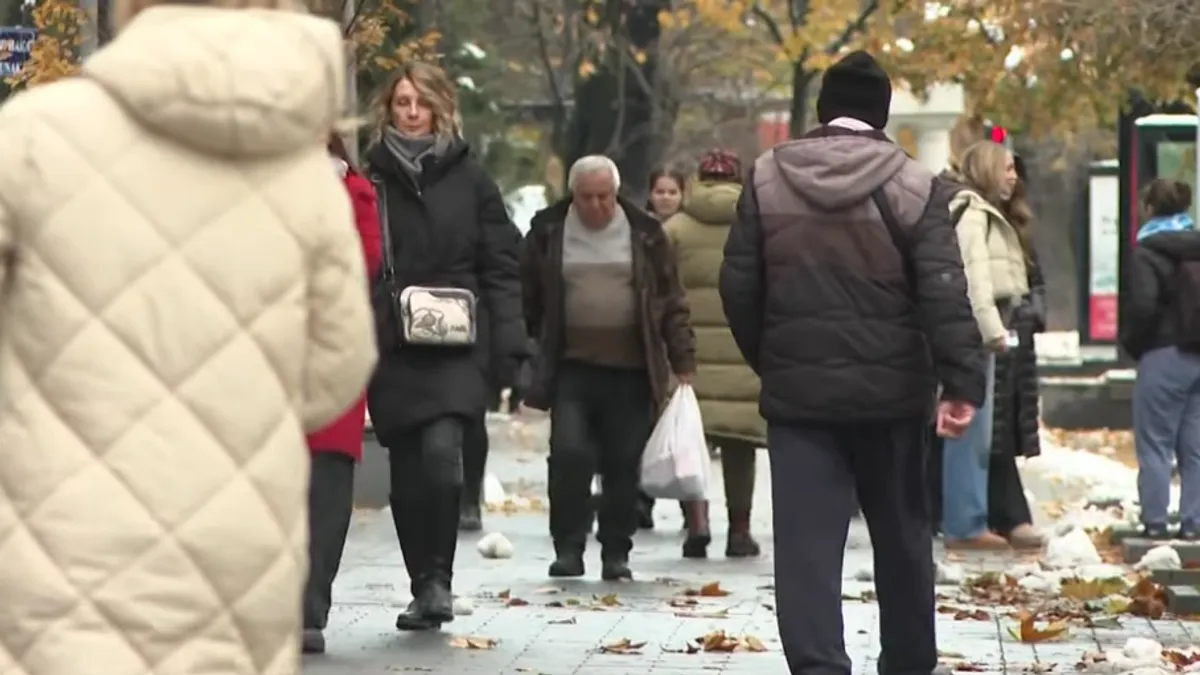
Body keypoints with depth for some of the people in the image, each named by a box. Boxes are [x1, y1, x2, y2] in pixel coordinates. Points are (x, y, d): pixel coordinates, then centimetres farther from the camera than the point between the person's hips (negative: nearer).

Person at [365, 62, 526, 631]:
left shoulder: (469, 178, 5)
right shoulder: (372, 179, 7)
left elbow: (502, 263, 5)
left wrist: (507, 341, -4)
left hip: (455, 347, -2)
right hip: (390, 347, 2)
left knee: (441, 450, -20)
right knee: (407, 471, 5)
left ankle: (439, 576, -7)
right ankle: (423, 588, 17)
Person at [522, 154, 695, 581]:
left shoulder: (644, 234, 6)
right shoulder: (548, 233, 5)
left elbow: (671, 302, 8)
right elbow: (529, 298, 9)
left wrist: (682, 361, 3)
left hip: (630, 372, 1)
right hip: (571, 369, -1)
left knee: (623, 464, 4)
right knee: (569, 454, -13)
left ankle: (616, 554, 15)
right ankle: (568, 548, -1)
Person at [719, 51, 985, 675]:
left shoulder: (767, 179, 1)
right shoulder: (913, 186, -6)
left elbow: (738, 286, 3)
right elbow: (944, 292, -13)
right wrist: (962, 382, -15)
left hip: (798, 390, 0)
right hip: (890, 390, 0)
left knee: (806, 541, -2)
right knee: (901, 536, 15)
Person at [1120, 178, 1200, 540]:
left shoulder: (1146, 252, -10)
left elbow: (1142, 306, -19)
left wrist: (1132, 343, -3)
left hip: (1164, 356, -6)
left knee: (1154, 442, 2)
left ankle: (1155, 521, 1)